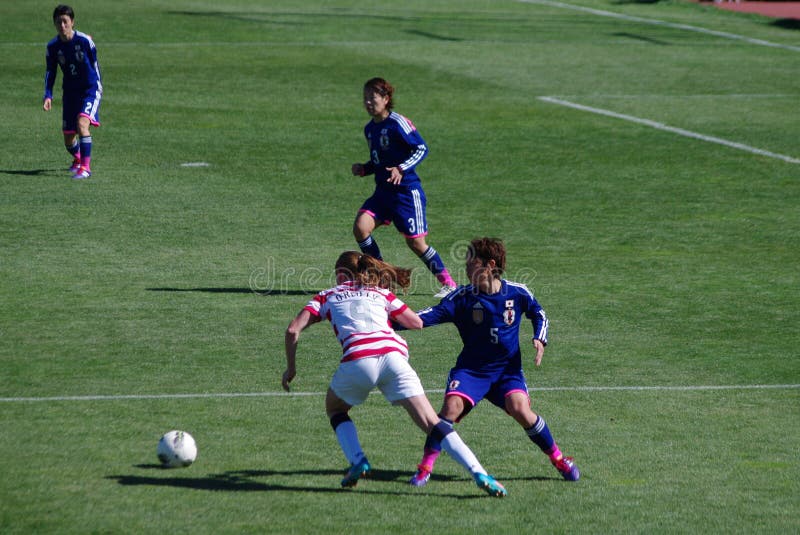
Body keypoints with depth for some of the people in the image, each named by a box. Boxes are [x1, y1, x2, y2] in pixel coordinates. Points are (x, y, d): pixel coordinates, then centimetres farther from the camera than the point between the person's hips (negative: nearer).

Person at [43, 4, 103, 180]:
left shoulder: (85, 40, -14)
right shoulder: (53, 46, -4)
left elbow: (94, 65, 0)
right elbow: (50, 72, 2)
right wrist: (48, 96, -10)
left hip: (90, 90, -4)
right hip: (70, 92, 4)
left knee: (82, 123, -29)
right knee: (68, 138, 8)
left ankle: (85, 167, -27)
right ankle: (77, 159, 42)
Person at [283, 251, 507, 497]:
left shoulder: (327, 296, 25)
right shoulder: (381, 293, 29)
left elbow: (293, 329, 14)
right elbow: (417, 322, 26)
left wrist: (291, 367, 25)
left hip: (357, 359, -1)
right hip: (393, 354, 1)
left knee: (335, 409, 29)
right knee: (432, 424, -2)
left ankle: (357, 462, 7)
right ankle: (480, 474, -17)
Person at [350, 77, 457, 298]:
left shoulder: (397, 123, -13)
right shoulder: (370, 129, 12)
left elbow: (422, 149, -13)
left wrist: (401, 169, -24)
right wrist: (363, 169, 4)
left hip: (407, 191, -7)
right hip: (383, 191, 7)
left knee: (415, 242, -3)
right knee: (360, 227, -12)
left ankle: (448, 284, 12)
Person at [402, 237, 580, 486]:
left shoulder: (517, 293, -6)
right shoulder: (463, 297, -8)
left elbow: (539, 314, 12)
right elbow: (434, 314, -16)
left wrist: (539, 339, -6)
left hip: (508, 369, 0)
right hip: (471, 369, 0)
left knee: (520, 410, -23)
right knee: (452, 406, -24)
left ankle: (558, 459, -1)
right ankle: (425, 467, -12)